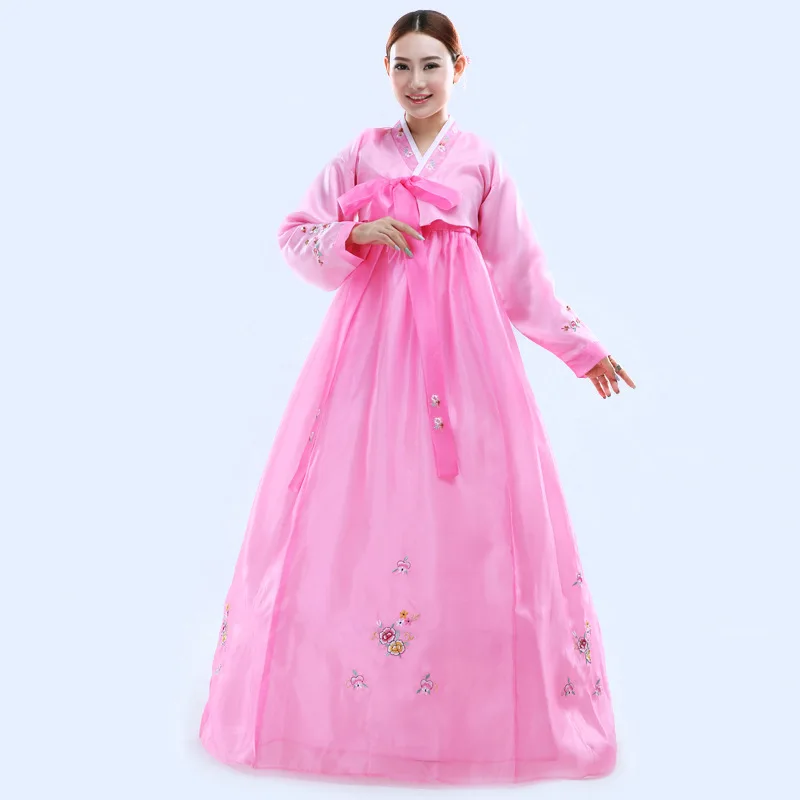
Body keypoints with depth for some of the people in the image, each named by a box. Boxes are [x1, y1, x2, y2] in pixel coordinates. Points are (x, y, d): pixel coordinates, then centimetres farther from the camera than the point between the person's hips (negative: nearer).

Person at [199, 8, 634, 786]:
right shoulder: (362, 153, 10)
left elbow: (520, 270, 13)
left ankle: (482, 703, 12)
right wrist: (356, 233, -12)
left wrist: (580, 344, 12)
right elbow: (297, 236, 7)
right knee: (356, 499, -3)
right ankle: (348, 688, 14)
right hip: (374, 331, 0)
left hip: (463, 337, 0)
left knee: (467, 504, -3)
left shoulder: (481, 162, 10)